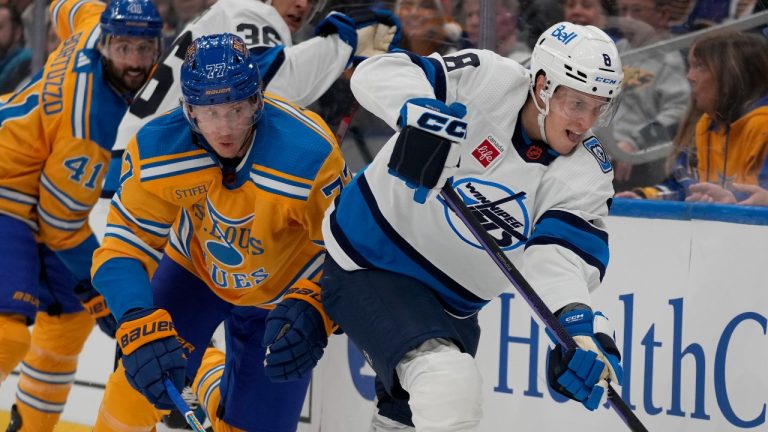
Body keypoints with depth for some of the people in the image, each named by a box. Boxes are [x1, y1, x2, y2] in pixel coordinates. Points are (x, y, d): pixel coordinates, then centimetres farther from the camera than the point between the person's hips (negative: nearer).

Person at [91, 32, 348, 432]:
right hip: (194, 266, 1)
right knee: (143, 382, -19)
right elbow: (124, 248, -24)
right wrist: (141, 327, -42)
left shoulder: (311, 156, -36)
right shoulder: (155, 150, -28)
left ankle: (211, 381, 37)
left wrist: (313, 308, -42)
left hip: (281, 291, -1)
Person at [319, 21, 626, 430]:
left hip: (450, 302, 6)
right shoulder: (489, 82, -20)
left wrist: (579, 321, -44)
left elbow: (560, 254, -25)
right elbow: (379, 74, -25)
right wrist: (420, 112, -45)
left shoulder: (588, 173, -10)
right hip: (367, 263, -6)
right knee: (451, 384, -28)